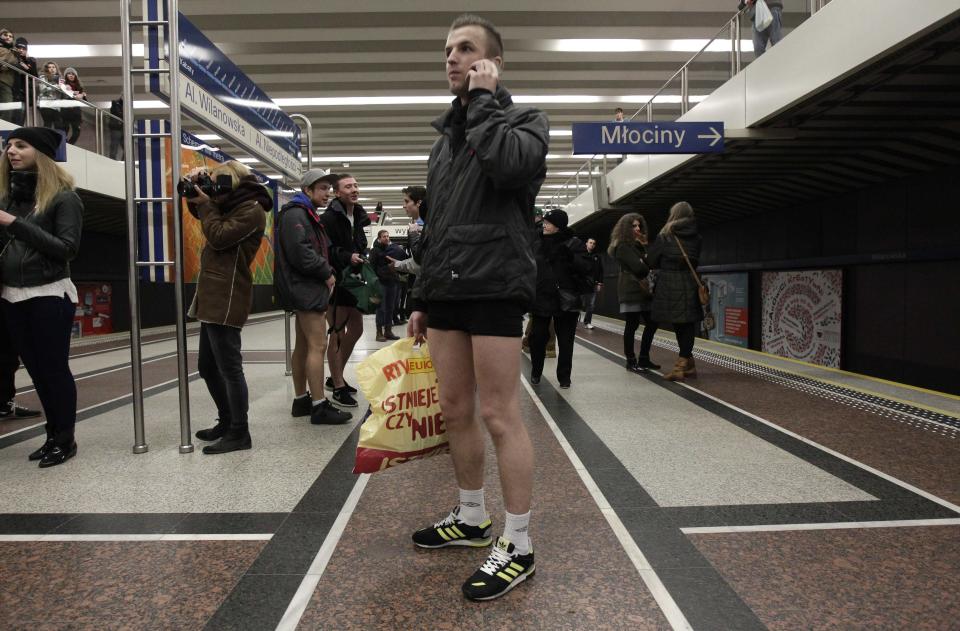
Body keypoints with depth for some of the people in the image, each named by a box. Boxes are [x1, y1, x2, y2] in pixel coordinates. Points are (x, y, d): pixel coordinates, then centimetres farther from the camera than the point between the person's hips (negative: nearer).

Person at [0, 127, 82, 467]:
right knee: (36, 370, 11)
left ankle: (66, 440, 11)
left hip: (50, 295, -6)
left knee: (55, 368, 0)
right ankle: (53, 436, 22)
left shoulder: (63, 197, -6)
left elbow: (68, 248, -15)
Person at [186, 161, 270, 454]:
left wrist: (205, 204, -5)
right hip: (213, 296, 10)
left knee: (229, 367, -6)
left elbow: (219, 237, -17)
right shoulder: (234, 206, 17)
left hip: (227, 298, -10)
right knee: (207, 366, 17)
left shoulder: (251, 210, -9)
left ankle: (239, 433, 3)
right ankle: (227, 421, 29)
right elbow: (203, 216, 29)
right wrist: (196, 194, 11)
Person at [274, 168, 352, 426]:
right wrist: (327, 273, -12)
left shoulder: (306, 215, 23)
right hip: (306, 288, -11)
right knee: (318, 346, -12)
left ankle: (301, 400, 21)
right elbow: (300, 251, -22)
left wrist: (327, 273, 8)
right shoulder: (296, 214, -11)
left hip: (307, 289, 11)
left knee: (303, 345, 13)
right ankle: (319, 407, -10)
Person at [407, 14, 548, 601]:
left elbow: (508, 164, -22)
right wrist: (425, 297, 19)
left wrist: (483, 98, -7)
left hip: (495, 288, -7)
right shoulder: (446, 137, 22)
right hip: (446, 293, 7)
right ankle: (472, 518, 27)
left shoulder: (526, 119, 4)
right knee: (456, 411, 11)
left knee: (498, 414, -6)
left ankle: (519, 545, 5)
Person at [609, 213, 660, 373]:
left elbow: (649, 263, 13)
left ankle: (644, 359, 16)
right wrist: (647, 262, 2)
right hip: (631, 290, -9)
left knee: (651, 323, 7)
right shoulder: (623, 247, -8)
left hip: (643, 289, 9)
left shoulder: (639, 245, 20)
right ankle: (631, 361, 2)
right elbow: (638, 267, -17)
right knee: (632, 325, -6)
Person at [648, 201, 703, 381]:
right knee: (688, 324, 6)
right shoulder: (695, 238, 6)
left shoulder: (664, 237, -4)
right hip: (689, 284, 3)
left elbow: (651, 261, 2)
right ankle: (686, 364, 8)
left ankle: (685, 364, 5)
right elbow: (695, 261, 13)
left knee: (679, 325, 1)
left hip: (669, 286, -3)